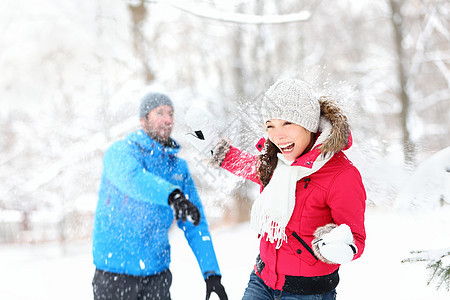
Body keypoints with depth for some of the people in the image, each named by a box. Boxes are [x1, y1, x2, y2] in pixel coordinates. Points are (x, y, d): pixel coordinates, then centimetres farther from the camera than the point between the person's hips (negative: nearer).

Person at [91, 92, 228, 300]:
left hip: (157, 273, 4)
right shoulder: (120, 151, -6)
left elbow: (195, 226, 7)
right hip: (115, 272, -4)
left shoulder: (178, 167, 8)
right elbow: (132, 178, -31)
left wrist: (211, 272, -3)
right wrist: (171, 195, -49)